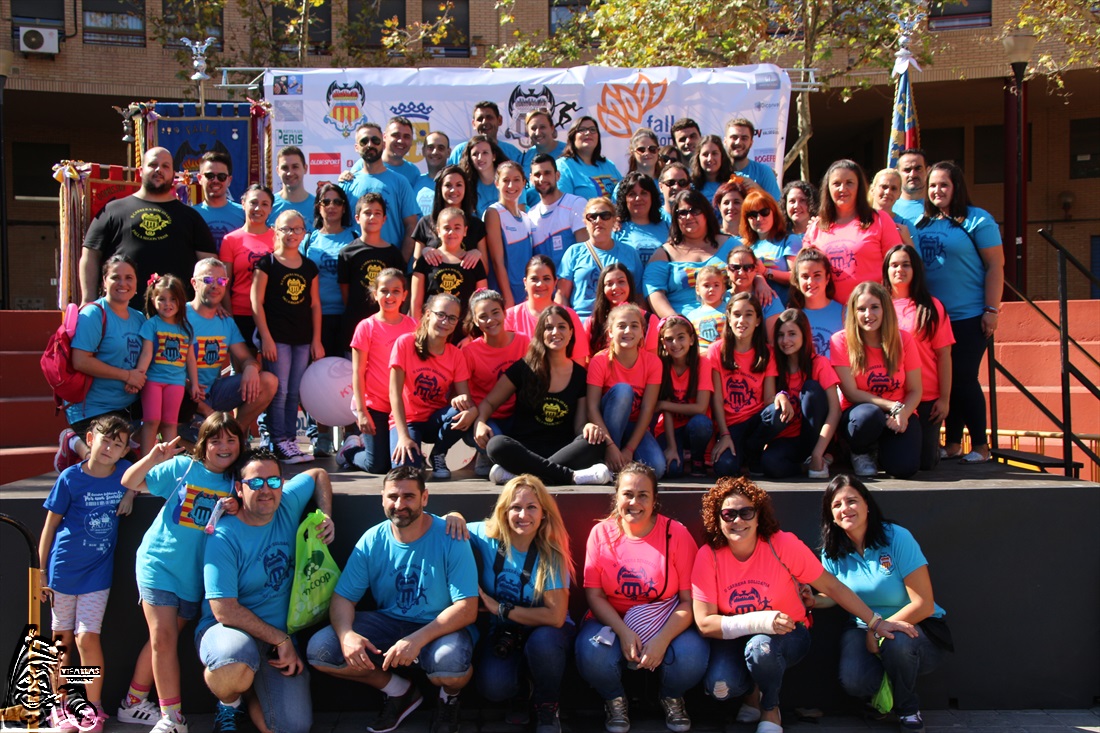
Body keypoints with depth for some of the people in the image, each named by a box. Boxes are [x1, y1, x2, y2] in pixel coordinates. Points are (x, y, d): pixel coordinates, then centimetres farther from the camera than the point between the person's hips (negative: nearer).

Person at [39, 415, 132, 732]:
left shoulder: (124, 472, -3)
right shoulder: (70, 478, -7)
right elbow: (50, 526, -1)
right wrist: (41, 572, -1)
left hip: (98, 571, 0)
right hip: (64, 567, 0)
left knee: (87, 638, -7)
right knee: (63, 640, 8)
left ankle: (93, 708, 9)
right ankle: (60, 706, 22)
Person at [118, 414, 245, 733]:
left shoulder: (237, 482, 0)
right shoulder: (182, 467, -6)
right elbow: (129, 482, -5)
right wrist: (153, 459, -25)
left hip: (195, 574, 3)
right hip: (158, 563, -3)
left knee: (162, 639, 11)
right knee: (164, 639, -8)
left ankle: (133, 703, 28)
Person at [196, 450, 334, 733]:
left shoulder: (287, 505, -1)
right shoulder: (224, 537, -15)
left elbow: (318, 475, 20)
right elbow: (224, 611, -19)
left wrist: (326, 517, 4)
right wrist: (281, 639, -17)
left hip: (280, 634, 4)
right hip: (227, 628, -4)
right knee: (236, 661, -41)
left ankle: (248, 692, 19)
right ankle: (229, 704, -3)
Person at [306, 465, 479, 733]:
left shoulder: (450, 539, -15)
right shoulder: (372, 541, -4)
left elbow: (467, 609, -21)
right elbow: (342, 597, -4)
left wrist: (418, 639, -36)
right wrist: (346, 634, -28)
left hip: (440, 628, -4)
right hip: (388, 622, 4)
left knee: (451, 660, -38)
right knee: (319, 650, -16)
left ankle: (449, 697, 4)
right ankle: (400, 690, 8)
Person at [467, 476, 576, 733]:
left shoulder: (551, 553, -15)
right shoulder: (485, 537, -10)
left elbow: (555, 616, -22)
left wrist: (500, 609, -18)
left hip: (545, 630, -1)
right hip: (502, 634, 1)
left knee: (542, 641, -37)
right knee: (494, 688, -30)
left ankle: (547, 709, -7)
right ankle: (522, 683, 8)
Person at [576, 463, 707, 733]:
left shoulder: (676, 534, -7)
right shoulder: (601, 533, -3)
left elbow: (689, 600, -9)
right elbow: (594, 595, -3)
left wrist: (662, 640, -24)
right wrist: (624, 632, -20)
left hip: (668, 625, 0)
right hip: (611, 621, 1)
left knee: (692, 657, -30)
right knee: (592, 654, -31)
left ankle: (671, 698, 9)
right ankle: (615, 701, 6)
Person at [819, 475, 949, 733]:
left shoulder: (897, 538, -13)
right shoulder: (832, 552, -1)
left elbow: (924, 604, -16)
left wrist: (879, 630, -19)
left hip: (915, 626, -2)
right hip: (863, 628, 2)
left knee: (895, 641, -38)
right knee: (853, 681, -28)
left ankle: (908, 710, -6)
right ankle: (886, 686, 11)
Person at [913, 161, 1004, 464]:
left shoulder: (977, 220, -6)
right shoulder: (922, 223, 9)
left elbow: (995, 266, -8)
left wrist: (991, 309, -13)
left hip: (969, 317, -5)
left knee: (963, 378, -4)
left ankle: (980, 446, 8)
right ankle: (951, 444, 17)